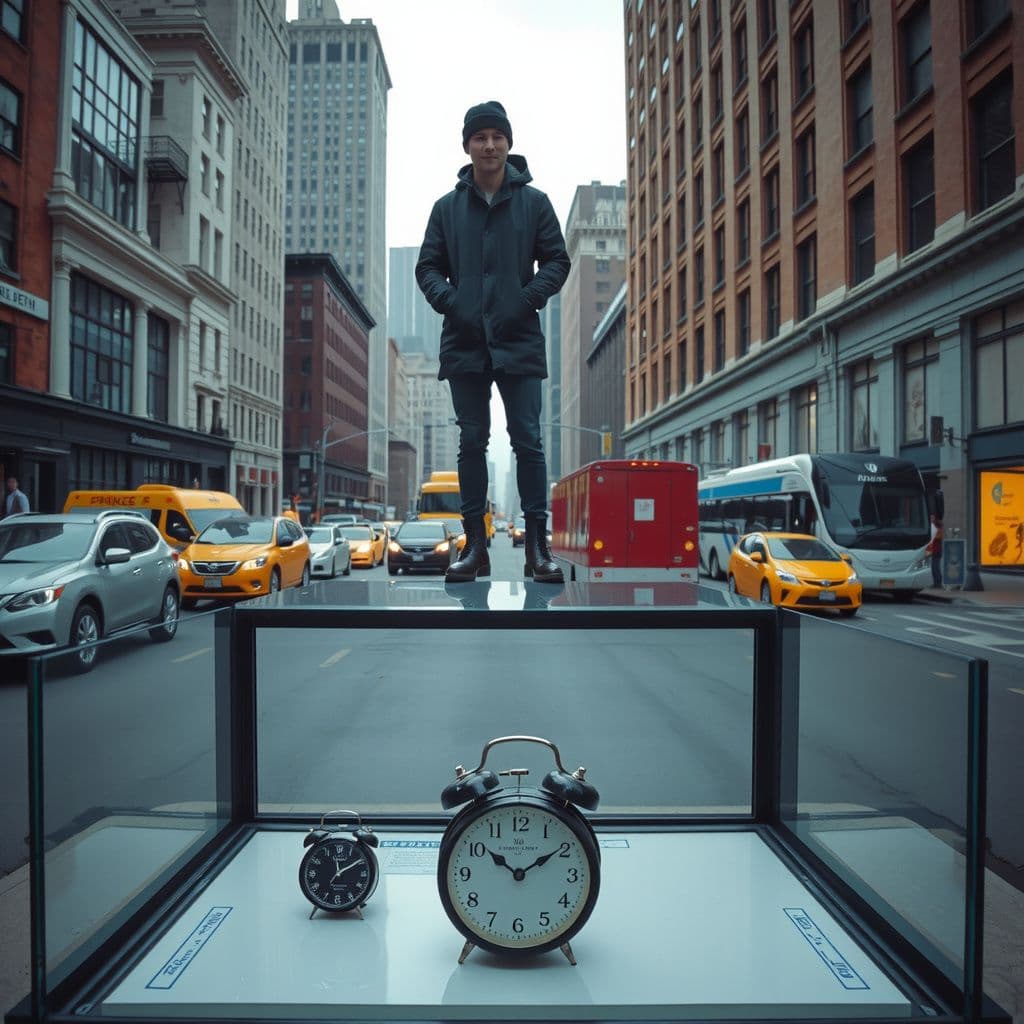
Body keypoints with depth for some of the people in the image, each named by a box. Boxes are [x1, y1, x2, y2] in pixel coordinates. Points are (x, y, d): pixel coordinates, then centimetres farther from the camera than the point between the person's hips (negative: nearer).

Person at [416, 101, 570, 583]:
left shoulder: (534, 201, 7)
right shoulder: (448, 207, 12)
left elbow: (557, 261, 5)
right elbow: (427, 266, 12)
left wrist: (527, 299, -11)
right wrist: (449, 302, -7)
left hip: (519, 341, -2)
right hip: (464, 342, 2)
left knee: (528, 440, -4)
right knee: (472, 442, 4)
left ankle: (537, 544, 2)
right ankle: (475, 544, 11)